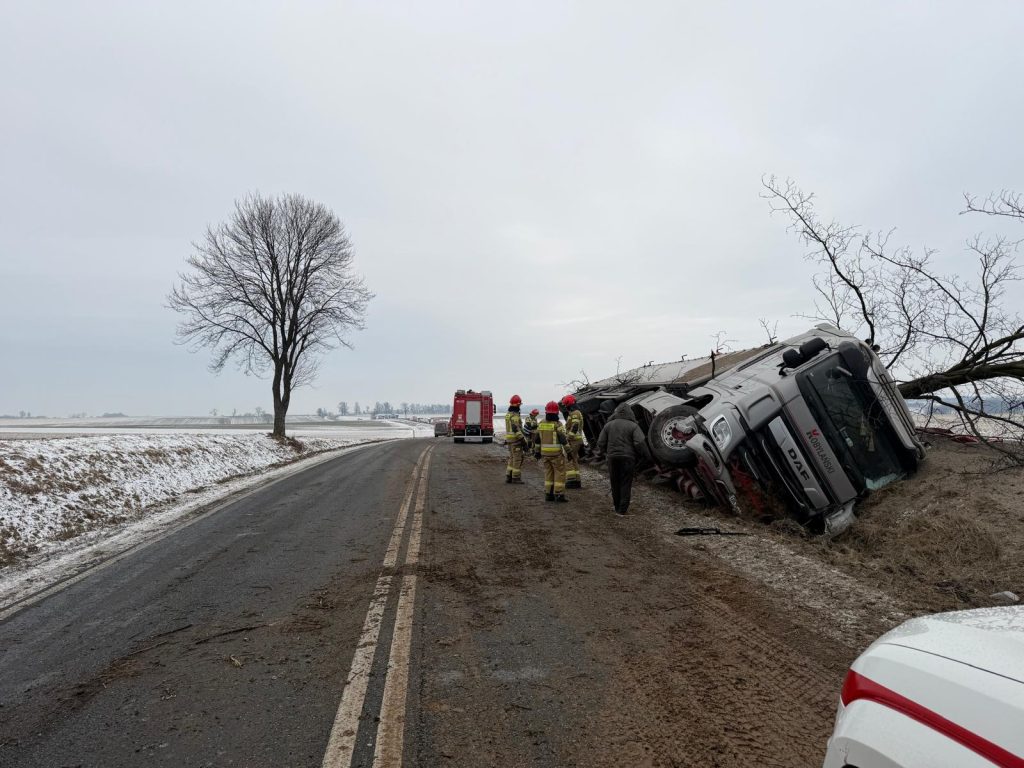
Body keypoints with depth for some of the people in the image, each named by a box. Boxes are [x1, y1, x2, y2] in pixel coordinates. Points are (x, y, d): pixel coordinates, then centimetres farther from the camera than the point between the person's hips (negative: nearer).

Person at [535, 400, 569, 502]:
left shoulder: (541, 424, 4)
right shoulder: (558, 424, -13)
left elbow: (538, 440, 10)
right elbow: (563, 440, -16)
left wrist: (537, 451, 18)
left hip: (545, 453, 5)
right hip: (557, 453, -5)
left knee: (548, 473, 13)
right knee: (559, 473, 2)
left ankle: (548, 494, 14)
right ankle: (559, 494, -1)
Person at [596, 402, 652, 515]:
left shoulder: (608, 425, 3)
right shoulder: (633, 426, -7)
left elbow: (600, 443, 3)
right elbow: (640, 443, -17)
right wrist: (648, 457, -5)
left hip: (612, 458, 3)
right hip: (628, 458, -3)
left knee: (615, 483, 15)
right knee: (626, 483, 4)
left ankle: (617, 507, 23)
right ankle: (622, 509, 2)